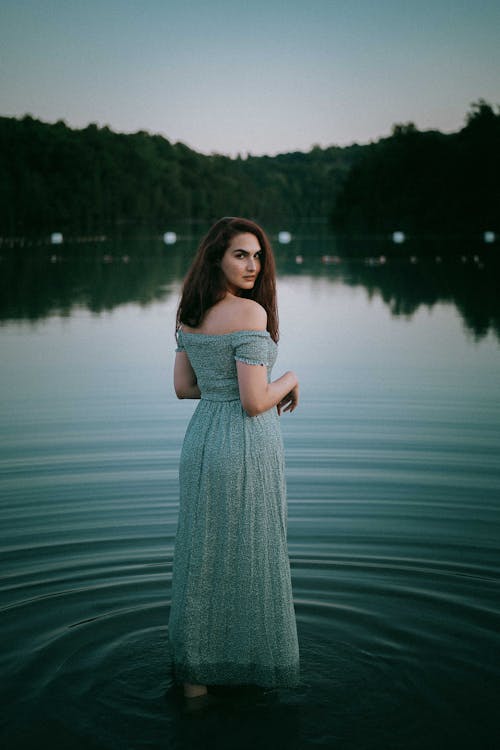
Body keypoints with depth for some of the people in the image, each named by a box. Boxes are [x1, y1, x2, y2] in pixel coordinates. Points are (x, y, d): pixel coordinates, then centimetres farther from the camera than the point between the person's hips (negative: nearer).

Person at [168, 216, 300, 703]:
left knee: (201, 555, 16)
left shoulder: (190, 313, 6)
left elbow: (183, 386, 11)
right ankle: (250, 664, 24)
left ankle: (193, 671, 28)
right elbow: (255, 402, -21)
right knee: (250, 557, 8)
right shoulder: (250, 311, -18)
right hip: (246, 444, -8)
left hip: (200, 439, 8)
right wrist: (290, 381, -3)